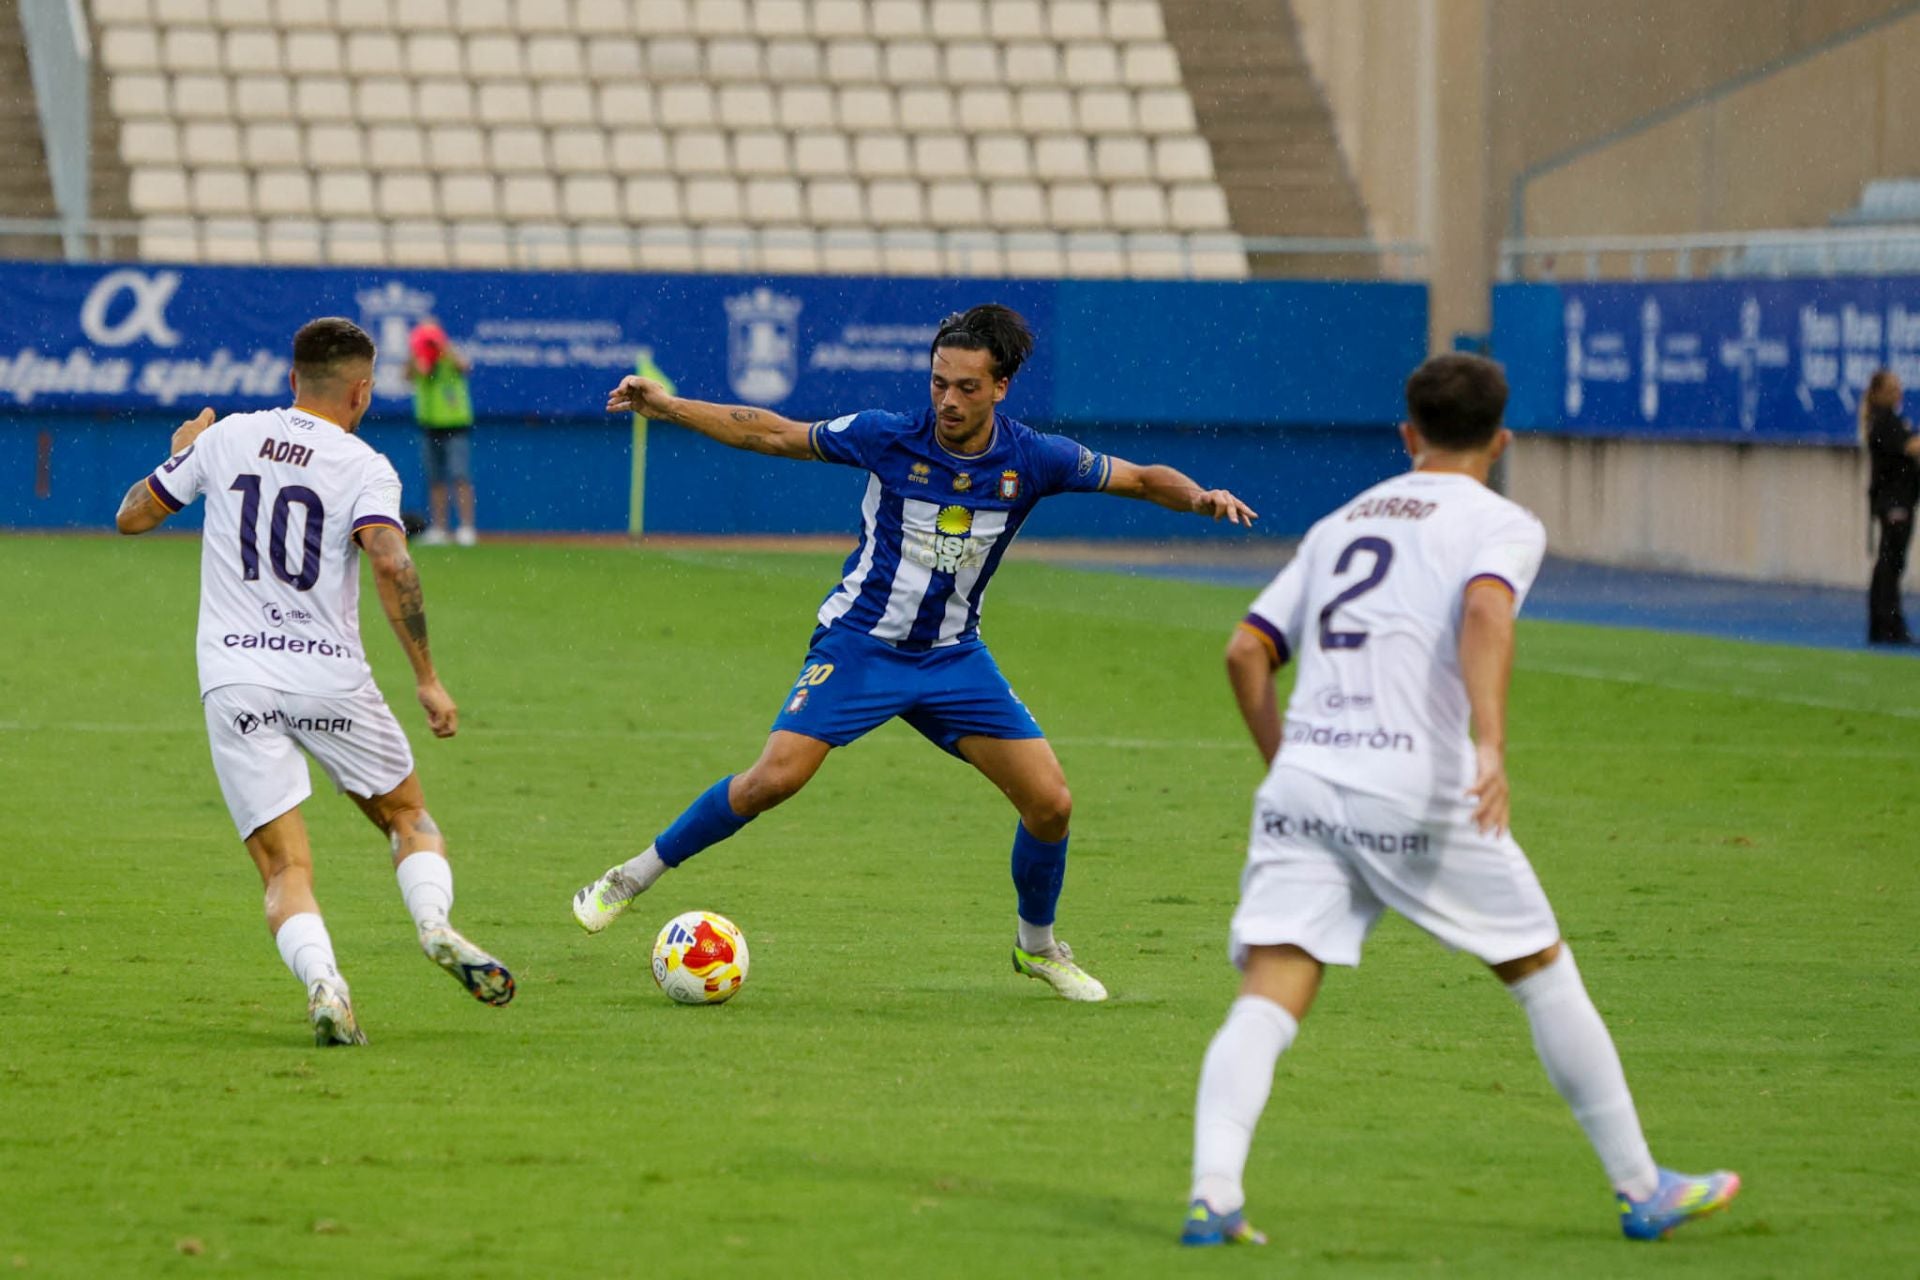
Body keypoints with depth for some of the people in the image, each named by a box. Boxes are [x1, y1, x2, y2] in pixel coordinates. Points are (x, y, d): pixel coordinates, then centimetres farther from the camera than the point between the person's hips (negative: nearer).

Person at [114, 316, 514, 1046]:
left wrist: (181, 454, 34)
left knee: (285, 870, 1)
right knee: (408, 817, 20)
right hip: (329, 680, -1)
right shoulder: (364, 468, -3)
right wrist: (427, 679, -14)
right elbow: (390, 562, -19)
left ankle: (321, 980, -28)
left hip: (234, 683, 2)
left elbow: (132, 517, 16)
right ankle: (435, 924, -10)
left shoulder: (224, 439, 6)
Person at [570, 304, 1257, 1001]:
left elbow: (1141, 478, 0)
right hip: (859, 642, -3)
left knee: (1049, 801, -6)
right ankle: (631, 877, -2)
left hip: (954, 656, 3)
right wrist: (666, 406, -9)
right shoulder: (890, 438, -13)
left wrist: (1200, 497, -21)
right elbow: (773, 434, -4)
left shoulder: (1033, 459, -9)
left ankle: (1037, 945, 21)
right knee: (775, 778, -20)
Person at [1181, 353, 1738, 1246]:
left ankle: (1213, 1195, -26)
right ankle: (1641, 1190, 17)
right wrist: (1491, 747, -26)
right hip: (1415, 787, -4)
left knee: (1268, 1000, -4)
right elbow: (1485, 612, -16)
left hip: (1300, 781, 4)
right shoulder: (1501, 525, 6)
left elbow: (1246, 651, 17)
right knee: (1542, 972, 11)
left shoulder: (1339, 524, 23)